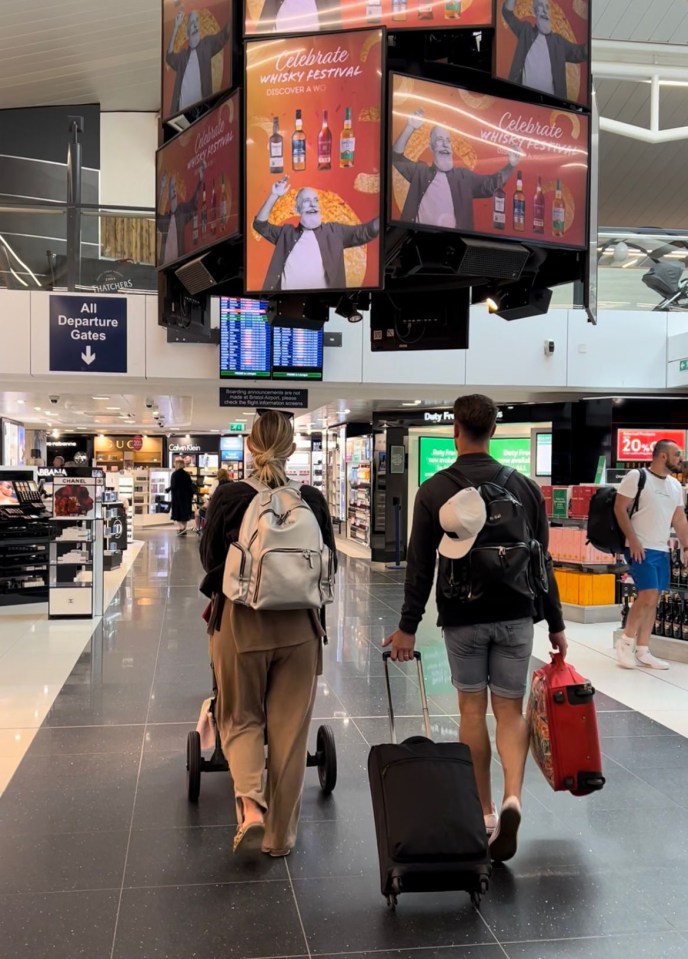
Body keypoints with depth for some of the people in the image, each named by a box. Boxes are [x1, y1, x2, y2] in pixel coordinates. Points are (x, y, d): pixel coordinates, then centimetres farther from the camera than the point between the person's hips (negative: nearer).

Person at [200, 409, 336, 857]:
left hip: (241, 623, -1)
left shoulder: (229, 496, -9)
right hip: (299, 626, 1)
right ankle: (281, 834, 23)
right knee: (290, 730, 12)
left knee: (241, 719, 18)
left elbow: (210, 557, 2)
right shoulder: (312, 499, -6)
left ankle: (249, 804, -4)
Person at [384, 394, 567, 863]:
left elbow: (421, 565, -6)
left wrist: (408, 626, 1)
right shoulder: (524, 486, 0)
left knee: (473, 709, 11)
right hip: (515, 615, 1)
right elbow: (541, 560, 3)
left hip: (462, 617, -1)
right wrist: (556, 624, 10)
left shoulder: (434, 490, -5)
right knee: (510, 710, 9)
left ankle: (485, 813, 18)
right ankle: (512, 798, -11)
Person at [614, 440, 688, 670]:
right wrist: (632, 539, -16)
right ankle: (626, 641, 1)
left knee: (652, 600, 6)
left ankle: (642, 651, 12)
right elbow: (620, 508, -9)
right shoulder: (636, 476, -6)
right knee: (648, 595, -15)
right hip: (641, 548, -7)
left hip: (662, 551, 7)